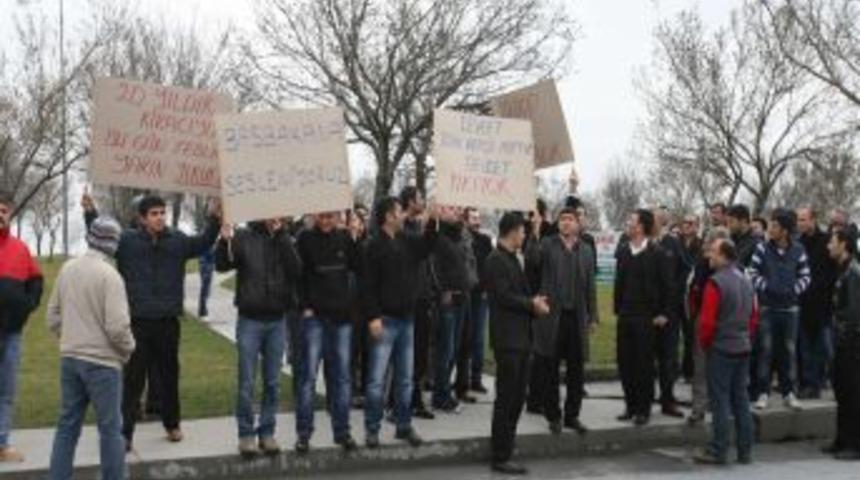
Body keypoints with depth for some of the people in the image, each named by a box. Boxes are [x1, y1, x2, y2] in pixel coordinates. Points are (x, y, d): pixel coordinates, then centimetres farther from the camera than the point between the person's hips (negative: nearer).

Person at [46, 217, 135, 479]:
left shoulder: (67, 269, 4)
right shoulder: (109, 275, -16)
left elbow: (53, 316, 11)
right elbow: (117, 325, -20)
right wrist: (128, 348, -2)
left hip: (69, 359, 6)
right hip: (102, 361, -6)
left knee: (67, 424, 14)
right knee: (110, 428, 4)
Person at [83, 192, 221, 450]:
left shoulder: (178, 240, 4)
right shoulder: (127, 240, -4)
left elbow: (203, 243, 6)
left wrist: (214, 220, -7)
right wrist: (90, 213, -17)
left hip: (168, 322, 3)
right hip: (137, 322, -3)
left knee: (170, 375, 16)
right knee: (132, 379, -1)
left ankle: (172, 424, 33)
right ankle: (125, 432, 5)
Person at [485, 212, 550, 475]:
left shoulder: (512, 259, 18)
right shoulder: (496, 260, -12)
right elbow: (504, 296, -19)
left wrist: (534, 302, 2)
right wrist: (532, 304, -9)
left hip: (520, 337, 10)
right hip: (507, 338, -10)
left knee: (516, 397, 12)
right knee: (506, 399, -4)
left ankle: (504, 451, 21)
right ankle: (500, 457, 3)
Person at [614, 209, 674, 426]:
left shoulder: (656, 253, -7)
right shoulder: (624, 252, 8)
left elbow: (667, 286, -6)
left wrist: (665, 313, -8)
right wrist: (617, 308, 7)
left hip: (646, 317, -5)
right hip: (625, 316, 5)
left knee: (644, 364, 1)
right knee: (625, 363, 7)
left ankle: (643, 409, 11)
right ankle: (631, 406, 19)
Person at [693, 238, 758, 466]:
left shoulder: (716, 283, -16)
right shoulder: (746, 281, 9)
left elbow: (707, 320, -17)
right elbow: (754, 316, 15)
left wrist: (704, 343, -2)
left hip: (721, 349, -7)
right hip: (743, 348, 7)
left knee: (720, 400, -2)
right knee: (741, 399, 12)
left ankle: (718, 451, 3)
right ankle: (745, 451, 16)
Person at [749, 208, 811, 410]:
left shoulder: (798, 250, -1)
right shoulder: (762, 248, -5)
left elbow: (805, 276, 4)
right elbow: (753, 273, -4)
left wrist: (794, 290, -10)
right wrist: (766, 287, -14)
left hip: (790, 308, 1)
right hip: (767, 308, -1)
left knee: (789, 350, 7)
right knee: (765, 350, 1)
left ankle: (789, 392, 17)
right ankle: (763, 392, 9)